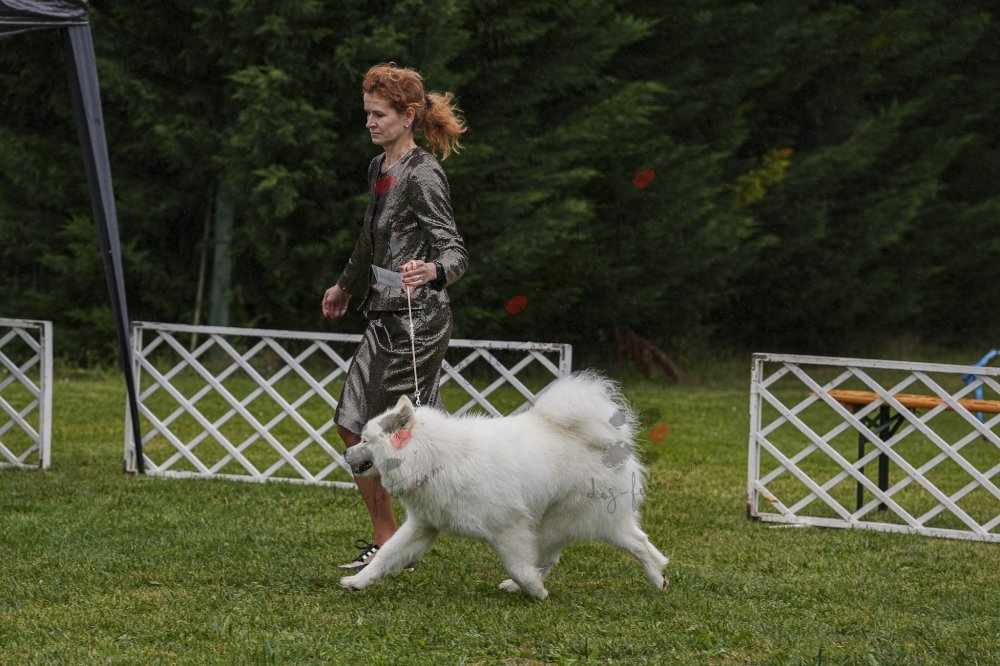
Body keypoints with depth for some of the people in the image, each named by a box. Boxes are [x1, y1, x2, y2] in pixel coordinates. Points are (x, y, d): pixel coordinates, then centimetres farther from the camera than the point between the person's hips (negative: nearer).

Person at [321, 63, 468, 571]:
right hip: (383, 320, 9)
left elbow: (455, 250, -20)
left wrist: (430, 271, -42)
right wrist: (346, 286, 43)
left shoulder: (422, 176, -14)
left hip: (417, 321, -9)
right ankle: (384, 541, 14)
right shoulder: (379, 168, 13)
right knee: (353, 427, 7)